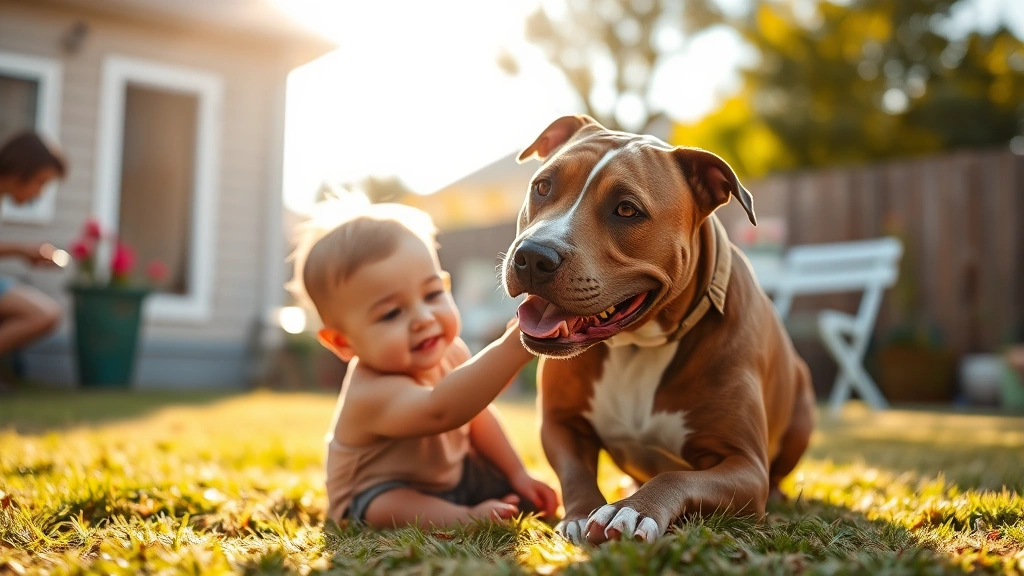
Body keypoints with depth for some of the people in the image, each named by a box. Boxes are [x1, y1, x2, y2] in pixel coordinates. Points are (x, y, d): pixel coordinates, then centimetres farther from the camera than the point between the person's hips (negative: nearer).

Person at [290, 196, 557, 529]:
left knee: (527, 497, 0)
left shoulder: (448, 351, -15)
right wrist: (514, 346, -72)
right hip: (377, 497, -7)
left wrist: (517, 475, 3)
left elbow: (478, 416, 3)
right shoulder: (371, 393, -42)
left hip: (452, 473, 7)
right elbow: (440, 411, -63)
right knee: (386, 507, -36)